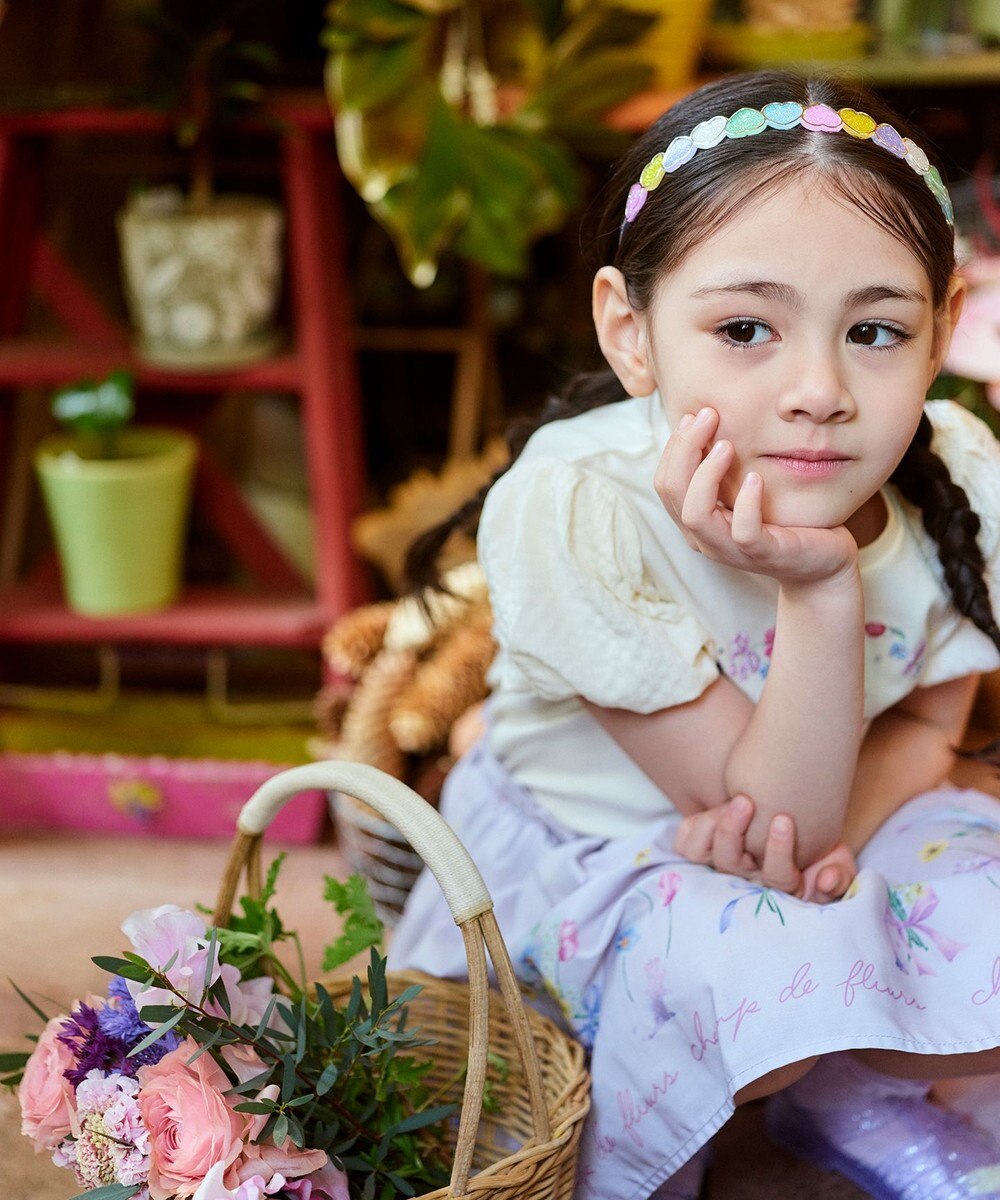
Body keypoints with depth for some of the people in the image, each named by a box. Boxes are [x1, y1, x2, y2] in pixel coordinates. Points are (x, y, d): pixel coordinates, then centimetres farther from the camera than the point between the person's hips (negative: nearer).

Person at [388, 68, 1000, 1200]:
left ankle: (852, 1100, 9)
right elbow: (773, 806, -27)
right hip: (588, 855, -4)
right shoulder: (577, 510, -31)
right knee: (764, 960, -33)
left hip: (838, 821, 5)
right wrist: (819, 592, -42)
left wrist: (833, 832, -24)